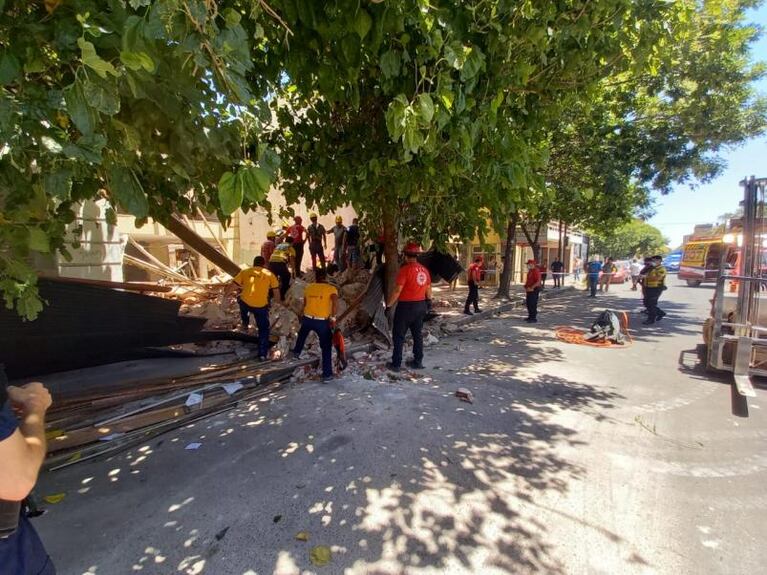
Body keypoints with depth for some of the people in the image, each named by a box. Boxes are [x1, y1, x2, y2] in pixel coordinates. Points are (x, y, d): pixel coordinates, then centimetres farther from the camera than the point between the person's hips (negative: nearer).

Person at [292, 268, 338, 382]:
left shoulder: (308, 287, 9)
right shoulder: (331, 288, -5)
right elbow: (335, 302, -23)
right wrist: (333, 317, -12)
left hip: (307, 319, 4)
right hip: (322, 322, -4)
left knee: (302, 333, 38)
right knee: (326, 348, 9)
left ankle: (296, 352, 54)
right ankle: (327, 374, 10)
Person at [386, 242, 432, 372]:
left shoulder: (405, 269, -17)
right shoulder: (424, 270, 4)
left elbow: (397, 290, -19)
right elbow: (428, 289, 12)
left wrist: (388, 305, -10)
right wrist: (428, 303, 25)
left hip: (406, 306, -6)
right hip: (421, 306, 7)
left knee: (399, 336, 4)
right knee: (418, 334, 15)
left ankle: (396, 364, 8)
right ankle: (418, 362, 22)